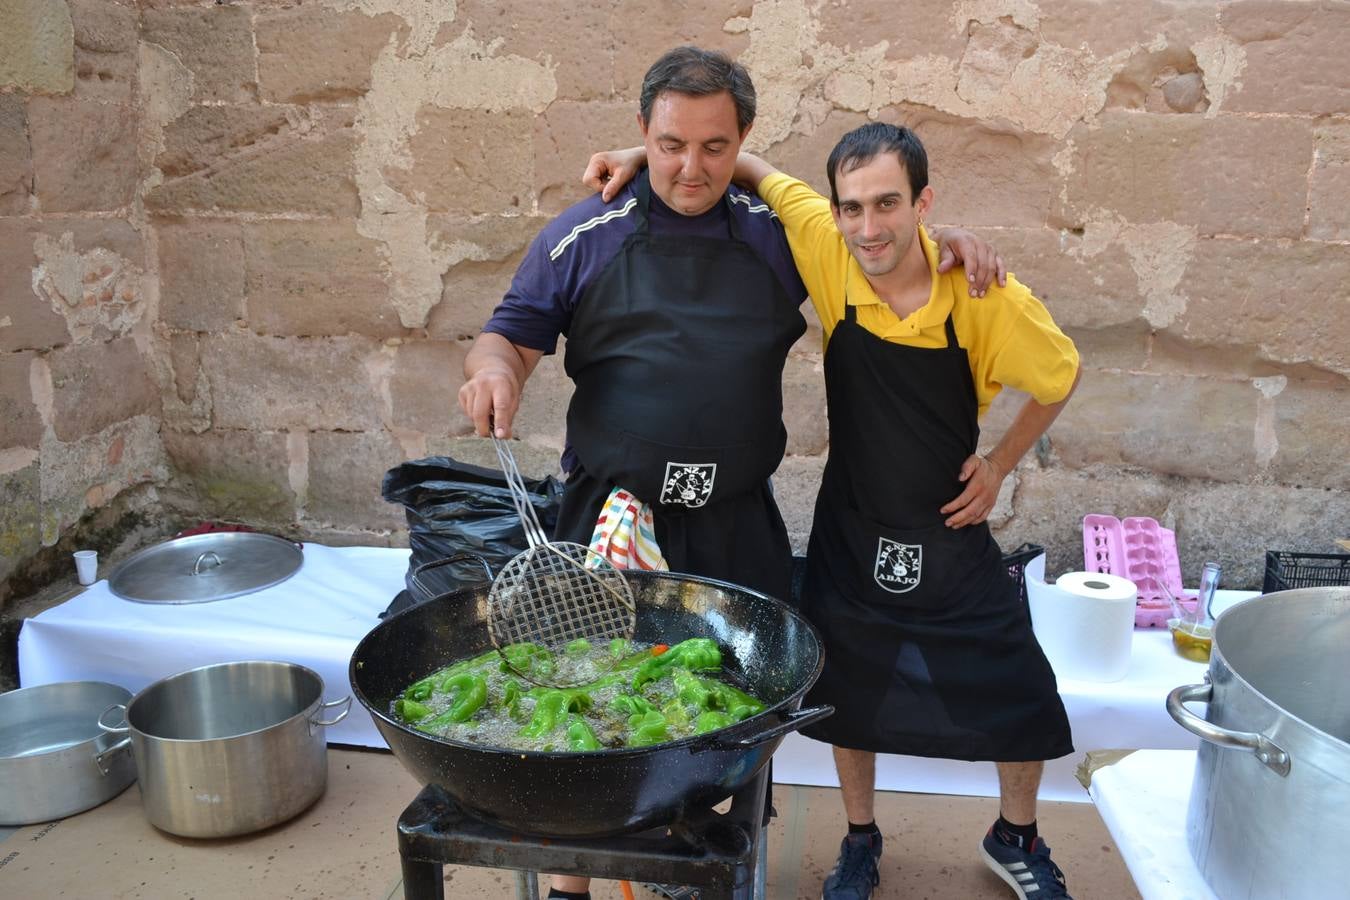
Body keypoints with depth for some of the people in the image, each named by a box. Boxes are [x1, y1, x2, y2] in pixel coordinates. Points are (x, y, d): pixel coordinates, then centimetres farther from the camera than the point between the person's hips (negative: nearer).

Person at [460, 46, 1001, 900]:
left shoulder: (778, 235, 5)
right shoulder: (584, 238, -1)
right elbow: (511, 334, 3)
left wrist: (950, 242, 2)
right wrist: (494, 366, -20)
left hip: (738, 524, 2)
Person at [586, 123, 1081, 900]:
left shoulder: (990, 301, -21)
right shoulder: (826, 247, -18)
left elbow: (1062, 378, -2)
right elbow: (754, 170, -3)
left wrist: (1001, 464, -6)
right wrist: (645, 154, -12)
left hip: (952, 531, -1)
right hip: (850, 531, 1)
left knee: (1019, 698, 8)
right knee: (853, 696, 14)